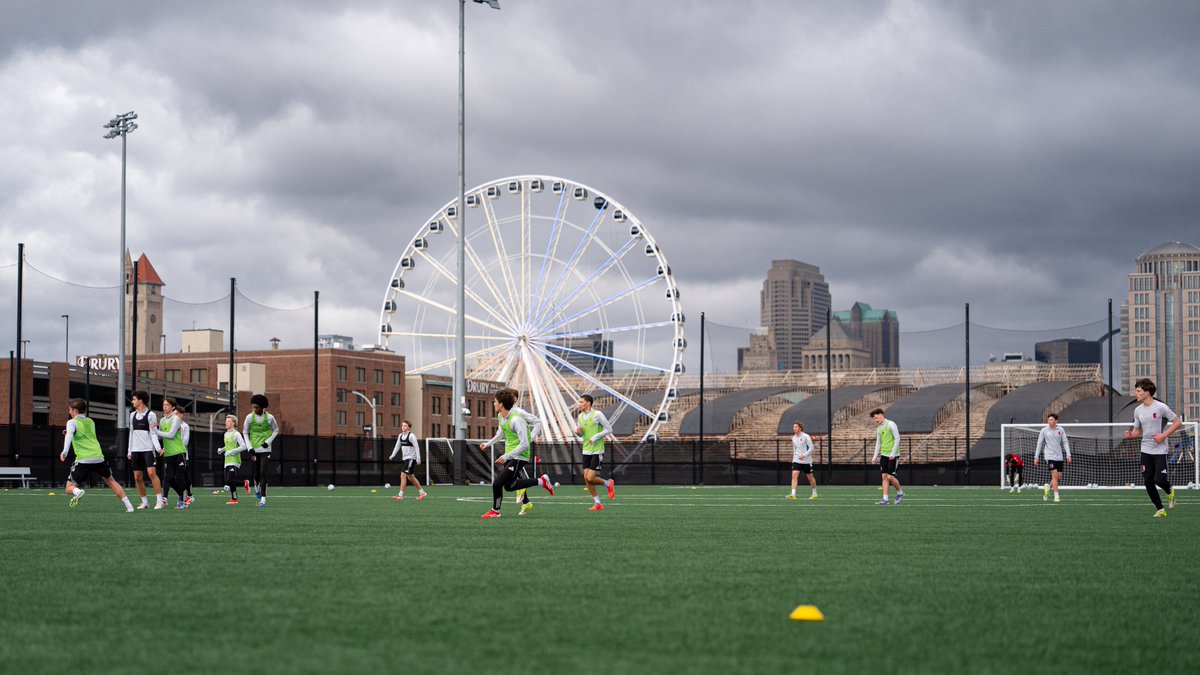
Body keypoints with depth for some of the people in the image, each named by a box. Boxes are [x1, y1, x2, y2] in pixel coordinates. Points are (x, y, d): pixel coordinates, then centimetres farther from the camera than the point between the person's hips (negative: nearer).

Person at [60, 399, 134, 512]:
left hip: (83, 460, -5)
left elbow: (69, 436, -17)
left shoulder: (72, 422, 3)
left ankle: (77, 492, -32)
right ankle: (128, 506, 9)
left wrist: (65, 452, -28)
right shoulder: (90, 422, 20)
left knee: (70, 488, 4)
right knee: (111, 481, 20)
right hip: (98, 457, 5)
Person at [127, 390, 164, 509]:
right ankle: (144, 501, 13)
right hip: (136, 450, 6)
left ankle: (159, 500, -16)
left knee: (152, 473, -18)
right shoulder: (132, 415, 14)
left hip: (148, 449, -6)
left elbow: (153, 434, -6)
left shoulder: (151, 415, -4)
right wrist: (129, 451, 18)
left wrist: (158, 447, -19)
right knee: (137, 477, 3)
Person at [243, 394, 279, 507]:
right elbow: (245, 432, 6)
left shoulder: (269, 417, -6)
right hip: (254, 450, 2)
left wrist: (268, 441, -6)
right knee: (255, 473, 6)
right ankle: (257, 487, 40)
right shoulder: (249, 417, -4)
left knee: (263, 473, -12)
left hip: (265, 449, -2)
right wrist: (250, 447, -4)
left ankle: (263, 498, -14)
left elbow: (276, 430, 8)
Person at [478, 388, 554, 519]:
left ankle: (495, 511, 12)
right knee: (509, 486, 19)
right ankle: (541, 481, 29)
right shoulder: (501, 416, 2)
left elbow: (524, 444, -27)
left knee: (497, 484, -12)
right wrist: (488, 444, 21)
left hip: (519, 457, -10)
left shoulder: (516, 420, -26)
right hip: (509, 455, 10)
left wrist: (506, 456, -26)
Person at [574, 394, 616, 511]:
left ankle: (608, 483, 17)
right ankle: (597, 504, 9)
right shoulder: (581, 416, 10)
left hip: (597, 451, -7)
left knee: (591, 478, -12)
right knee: (586, 478, 0)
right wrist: (578, 431, -2)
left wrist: (595, 437, -17)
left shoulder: (597, 414, -11)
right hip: (586, 451, 7)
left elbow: (609, 429, -9)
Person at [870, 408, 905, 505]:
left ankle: (900, 492, 15)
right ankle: (885, 499, 0)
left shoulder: (891, 424, -9)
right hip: (883, 455, 7)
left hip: (893, 456, -7)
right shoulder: (878, 428, 13)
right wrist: (875, 456, 8)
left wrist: (893, 453, -16)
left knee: (890, 477, -9)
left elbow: (897, 438, -12)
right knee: (884, 476, 0)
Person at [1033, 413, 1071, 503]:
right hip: (1050, 456, -4)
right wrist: (1036, 457, 1)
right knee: (1054, 475, -14)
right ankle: (1056, 496, -11)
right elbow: (1039, 444, 4)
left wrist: (1068, 455, -3)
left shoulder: (1061, 430, 5)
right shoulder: (1044, 430, 0)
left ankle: (1048, 487, 31)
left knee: (1059, 477, 5)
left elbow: (1065, 443, 7)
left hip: (1059, 457, 4)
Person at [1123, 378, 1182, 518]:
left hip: (1160, 450, -5)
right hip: (1146, 450, 5)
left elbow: (1178, 422, -5)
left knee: (1159, 479, -13)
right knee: (1148, 481, 1)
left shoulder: (1160, 407, -10)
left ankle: (1170, 492, 22)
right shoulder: (1138, 410, 6)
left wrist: (1163, 435, -14)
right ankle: (1159, 509, 14)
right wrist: (1130, 435, -8)